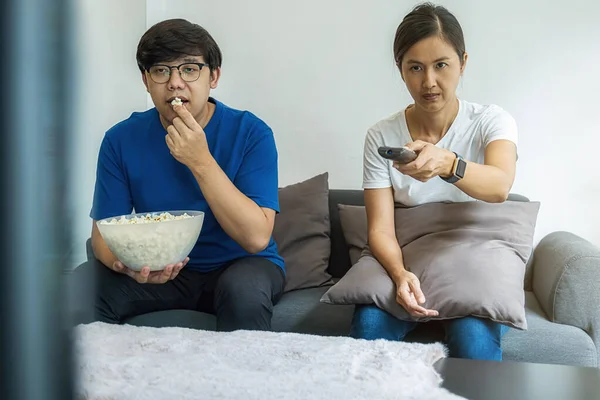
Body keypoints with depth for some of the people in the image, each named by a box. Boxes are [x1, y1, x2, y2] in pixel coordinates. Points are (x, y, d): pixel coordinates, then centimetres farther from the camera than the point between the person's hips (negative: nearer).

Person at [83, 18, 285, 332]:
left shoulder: (251, 133, -15)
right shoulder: (121, 139, -6)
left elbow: (256, 238, -22)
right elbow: (104, 232, -5)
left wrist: (201, 162, -31)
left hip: (238, 264, -2)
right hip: (163, 271, 3)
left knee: (244, 290, -36)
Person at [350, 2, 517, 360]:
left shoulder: (492, 121, -6)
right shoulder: (382, 136, -3)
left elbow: (499, 186, -29)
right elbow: (381, 228, -9)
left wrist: (446, 163, -51)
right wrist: (400, 274, -31)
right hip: (407, 267, 1)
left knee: (473, 337, -31)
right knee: (368, 323, -28)